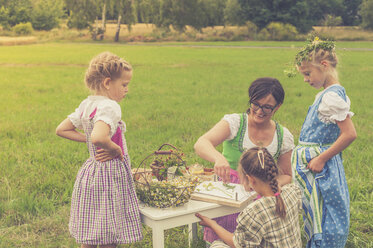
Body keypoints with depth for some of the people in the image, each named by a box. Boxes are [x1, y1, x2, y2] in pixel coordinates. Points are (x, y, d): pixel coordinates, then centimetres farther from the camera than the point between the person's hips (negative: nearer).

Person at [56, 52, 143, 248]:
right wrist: (116, 149, -18)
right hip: (109, 176, -9)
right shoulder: (110, 106, -19)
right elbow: (99, 137, -36)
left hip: (89, 172, 9)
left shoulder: (86, 104, 9)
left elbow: (61, 130, 18)